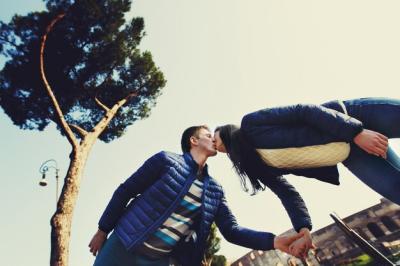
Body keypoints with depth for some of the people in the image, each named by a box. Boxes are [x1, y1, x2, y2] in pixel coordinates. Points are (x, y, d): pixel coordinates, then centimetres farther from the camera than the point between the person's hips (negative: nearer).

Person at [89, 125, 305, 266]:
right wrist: (103, 230, -1)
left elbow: (231, 230, 1)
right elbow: (125, 191, -4)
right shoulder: (166, 160, -9)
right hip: (123, 246, -3)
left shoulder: (215, 190, 4)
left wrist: (274, 241, -13)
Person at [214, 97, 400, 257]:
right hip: (348, 155, 5)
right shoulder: (259, 166, 6)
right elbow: (287, 194, 8)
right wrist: (304, 231, 0)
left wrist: (357, 133, -24)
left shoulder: (251, 124, -14)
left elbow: (304, 111, -19)